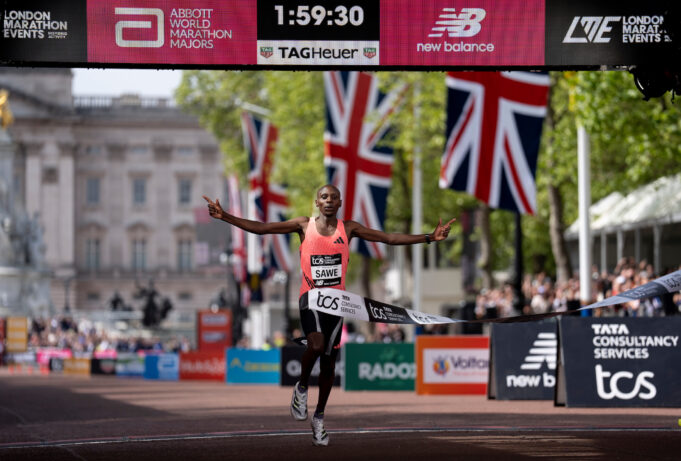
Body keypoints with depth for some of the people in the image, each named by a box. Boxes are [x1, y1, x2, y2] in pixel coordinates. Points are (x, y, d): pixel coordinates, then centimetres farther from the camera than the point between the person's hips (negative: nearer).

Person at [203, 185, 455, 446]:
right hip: (310, 297, -3)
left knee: (329, 359, 7)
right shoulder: (304, 226, 2)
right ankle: (301, 388, 0)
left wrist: (429, 238, -1)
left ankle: (319, 417, 23)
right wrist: (225, 217, -12)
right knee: (316, 344, -28)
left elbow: (390, 238, 5)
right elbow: (260, 228, -2)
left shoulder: (348, 229, 6)